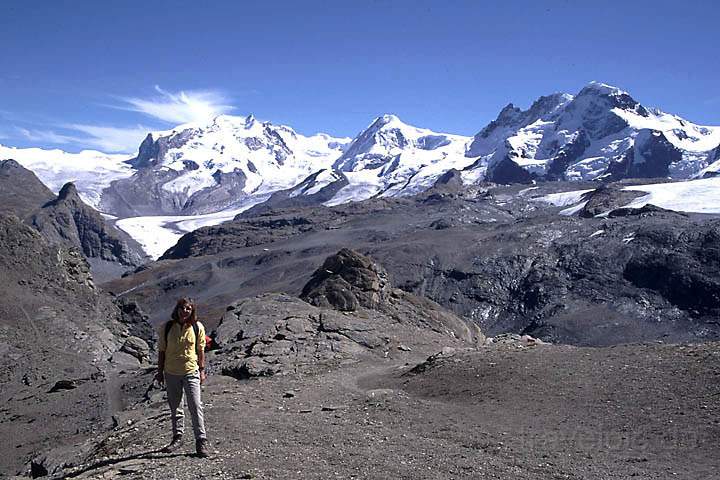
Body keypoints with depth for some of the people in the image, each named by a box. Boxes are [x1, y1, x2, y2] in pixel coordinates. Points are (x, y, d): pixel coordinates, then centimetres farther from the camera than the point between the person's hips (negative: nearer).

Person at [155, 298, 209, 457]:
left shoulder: (197, 328, -4)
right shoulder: (167, 328, -3)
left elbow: (201, 350, 4)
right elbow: (161, 351, 5)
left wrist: (202, 370, 4)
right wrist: (160, 372, 7)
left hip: (191, 372, -2)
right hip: (171, 373, 2)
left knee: (195, 406, -6)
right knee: (175, 408, 14)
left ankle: (201, 441, 2)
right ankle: (177, 438, 28)